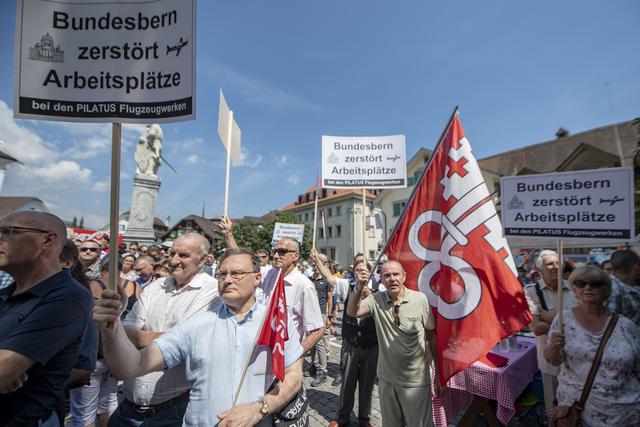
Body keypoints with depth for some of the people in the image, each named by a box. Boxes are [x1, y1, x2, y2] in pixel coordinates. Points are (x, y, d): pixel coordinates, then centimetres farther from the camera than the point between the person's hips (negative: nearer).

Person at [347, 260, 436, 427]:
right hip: (387, 378, 3)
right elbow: (352, 312, -23)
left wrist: (439, 369, 0)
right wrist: (359, 286, -38)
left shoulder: (420, 299, -14)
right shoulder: (376, 300, -9)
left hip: (416, 380, -2)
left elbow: (432, 336, -4)